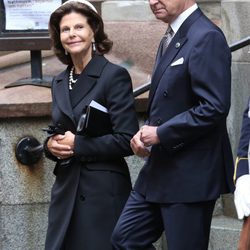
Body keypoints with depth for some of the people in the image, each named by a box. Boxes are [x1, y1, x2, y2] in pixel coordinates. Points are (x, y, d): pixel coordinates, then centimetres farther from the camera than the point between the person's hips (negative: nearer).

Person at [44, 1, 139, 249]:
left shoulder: (115, 76, -8)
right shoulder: (59, 82, 13)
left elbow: (126, 141, -14)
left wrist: (77, 144, -14)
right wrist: (51, 144, -2)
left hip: (104, 193, -6)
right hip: (66, 190, 6)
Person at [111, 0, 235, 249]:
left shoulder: (207, 38, -15)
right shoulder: (170, 40, 16)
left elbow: (214, 108, -23)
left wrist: (160, 133, -17)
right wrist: (146, 132, 4)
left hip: (190, 175, -10)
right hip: (160, 172, 10)